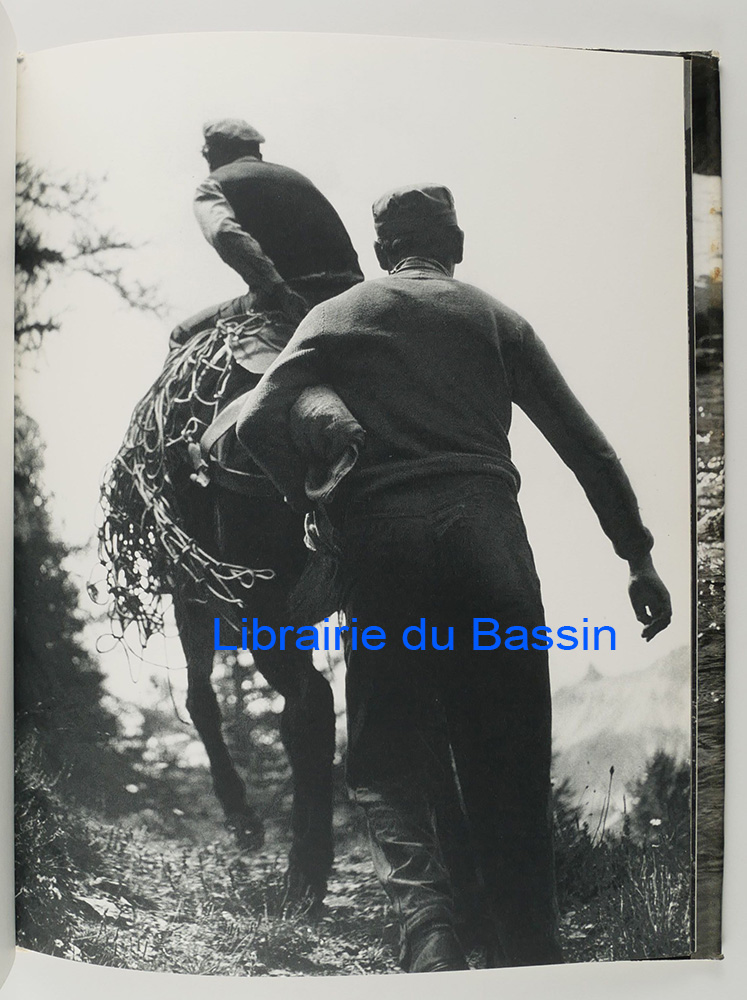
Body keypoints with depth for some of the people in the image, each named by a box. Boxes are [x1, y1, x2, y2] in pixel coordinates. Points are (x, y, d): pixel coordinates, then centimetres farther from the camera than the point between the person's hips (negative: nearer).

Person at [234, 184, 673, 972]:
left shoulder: (339, 315, 15)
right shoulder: (496, 319, 18)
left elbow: (258, 421, 0)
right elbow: (583, 442, 13)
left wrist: (316, 506, 12)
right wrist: (639, 557, 17)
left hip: (382, 541, -1)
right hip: (487, 532, 2)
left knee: (390, 766, 8)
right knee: (509, 770, 10)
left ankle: (428, 935, -10)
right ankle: (530, 962, 14)